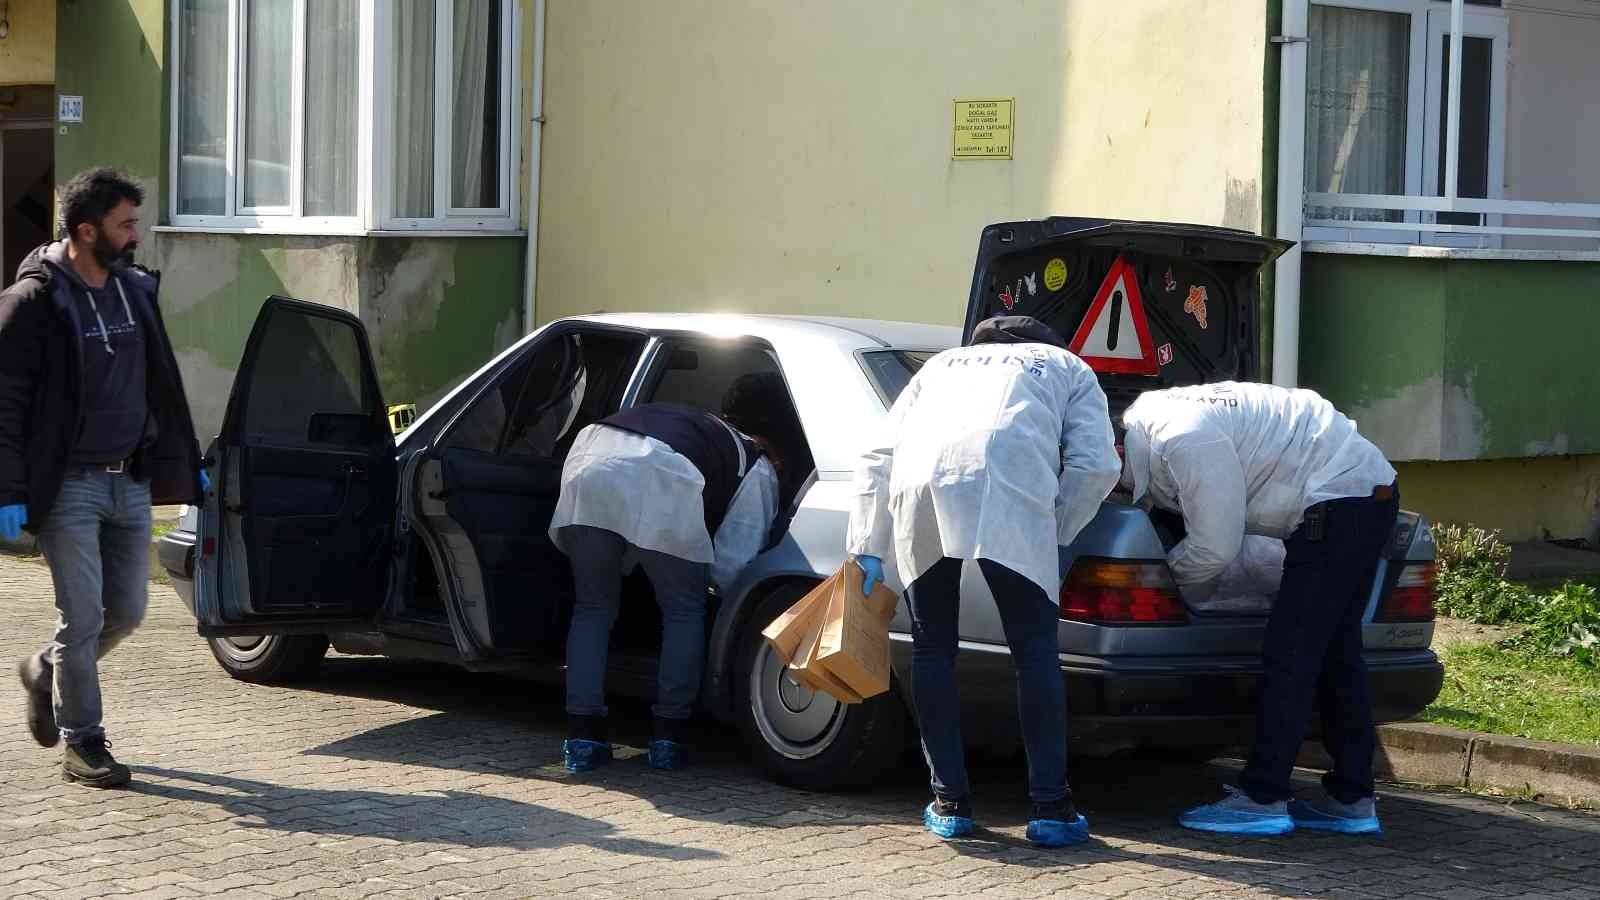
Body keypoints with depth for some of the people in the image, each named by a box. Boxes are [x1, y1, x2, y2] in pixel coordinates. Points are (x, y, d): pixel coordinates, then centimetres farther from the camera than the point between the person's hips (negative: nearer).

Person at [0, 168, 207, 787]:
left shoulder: (136, 290, 9)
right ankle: (83, 747, 7)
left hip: (131, 481, 6)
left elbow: (161, 383, 20)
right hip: (68, 483, -6)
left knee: (127, 611, 9)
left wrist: (185, 462, 20)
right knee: (84, 616, -5)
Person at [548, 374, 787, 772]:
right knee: (684, 612, 16)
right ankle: (667, 737, 14)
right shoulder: (758, 469, 23)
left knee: (592, 607, 18)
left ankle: (583, 739, 13)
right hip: (659, 485, -5)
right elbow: (731, 565, 16)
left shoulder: (703, 425, 41)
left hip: (588, 469, 5)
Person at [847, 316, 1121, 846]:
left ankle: (949, 802, 16)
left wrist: (868, 549, 25)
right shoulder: (1068, 367, 34)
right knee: (1034, 648, 4)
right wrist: (1054, 532, 24)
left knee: (932, 646, 13)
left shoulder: (942, 364, 41)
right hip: (1010, 484, -2)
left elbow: (879, 459, 29)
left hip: (919, 481, 3)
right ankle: (1050, 806, 3)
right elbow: (1096, 464, 16)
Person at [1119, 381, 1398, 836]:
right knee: (1335, 652, 14)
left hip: (1340, 499, -11)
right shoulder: (1147, 418, 8)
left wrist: (1165, 572, 1)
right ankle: (1350, 800, 19)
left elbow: (1215, 548, -16)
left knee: (1289, 654, -8)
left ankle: (1262, 799, -6)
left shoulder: (1185, 441, -24)